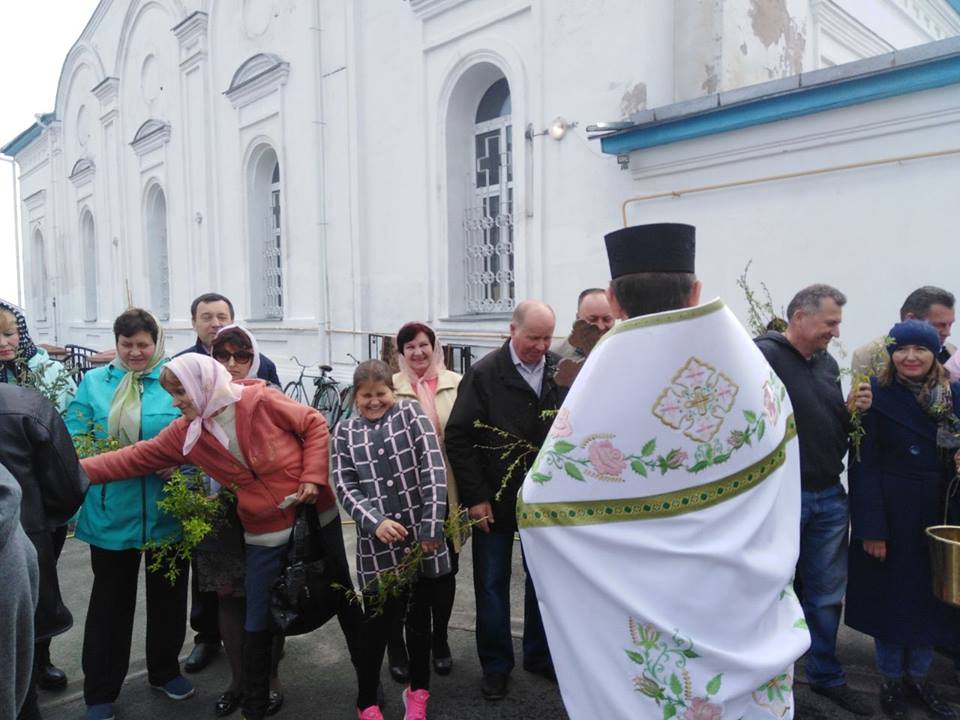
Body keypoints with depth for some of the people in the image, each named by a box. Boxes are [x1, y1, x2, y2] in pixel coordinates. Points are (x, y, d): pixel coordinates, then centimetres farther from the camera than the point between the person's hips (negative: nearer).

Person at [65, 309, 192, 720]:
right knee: (111, 598, 14)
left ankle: (165, 671, 38)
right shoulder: (94, 381, 3)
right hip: (111, 510, 1)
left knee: (167, 593, 16)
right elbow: (74, 439, -2)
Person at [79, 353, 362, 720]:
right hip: (264, 534, 3)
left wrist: (313, 477, -18)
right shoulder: (186, 433, -1)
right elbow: (135, 457, 3)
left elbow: (315, 425, -11)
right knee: (257, 623, 9)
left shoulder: (261, 401, -17)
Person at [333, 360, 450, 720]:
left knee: (419, 615, 15)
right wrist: (375, 522, -17)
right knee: (377, 620, 9)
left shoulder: (411, 413, 0)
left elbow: (434, 468, -8)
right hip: (377, 543, 1)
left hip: (421, 538, 0)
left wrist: (431, 526, -15)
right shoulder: (345, 432, 6)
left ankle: (418, 689, 36)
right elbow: (345, 487, -1)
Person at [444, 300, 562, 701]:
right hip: (494, 499, -2)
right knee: (492, 584, 10)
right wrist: (475, 497, -12)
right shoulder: (484, 374, -12)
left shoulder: (561, 372, -3)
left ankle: (539, 655, 36)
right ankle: (495, 666, 28)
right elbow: (457, 438, -11)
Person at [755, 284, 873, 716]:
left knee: (827, 595, 19)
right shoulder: (762, 356, -14)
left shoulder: (828, 363, 11)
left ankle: (826, 676, 38)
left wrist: (853, 409, 0)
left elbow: (836, 426, 19)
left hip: (829, 497, 7)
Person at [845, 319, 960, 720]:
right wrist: (871, 528, -16)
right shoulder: (877, 396, -11)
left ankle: (918, 678, 33)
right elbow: (864, 466, -13)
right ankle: (891, 681, 27)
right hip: (892, 513, -4)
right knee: (890, 596, 8)